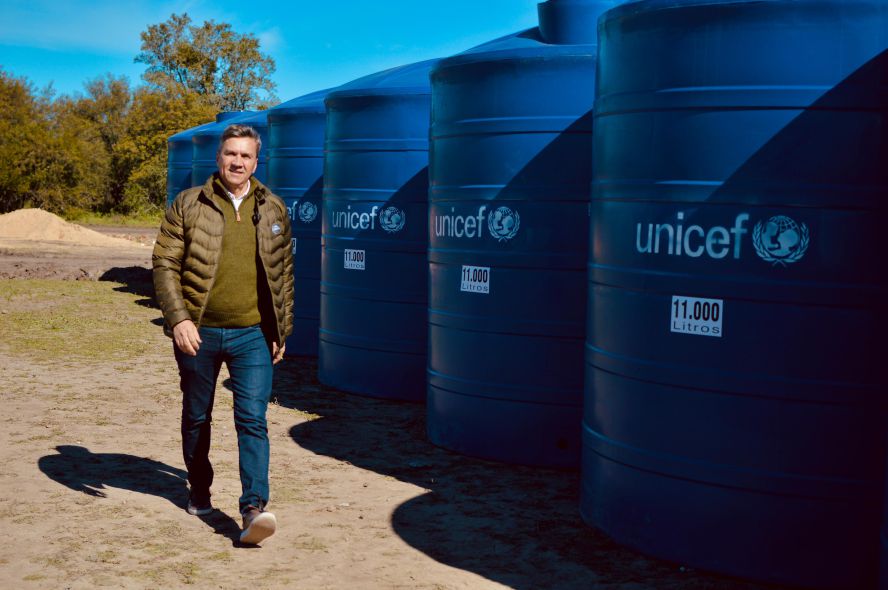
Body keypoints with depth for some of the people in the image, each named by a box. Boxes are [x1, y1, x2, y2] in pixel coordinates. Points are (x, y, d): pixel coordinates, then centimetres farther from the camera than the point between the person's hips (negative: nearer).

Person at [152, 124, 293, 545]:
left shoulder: (273, 210, 7)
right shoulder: (188, 205, 0)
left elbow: (284, 273, 13)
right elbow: (165, 264, -4)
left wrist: (282, 330, 12)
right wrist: (178, 319, -15)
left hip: (252, 335, 0)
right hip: (198, 333, 0)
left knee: (252, 419, -10)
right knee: (196, 417, 15)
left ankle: (253, 508, -12)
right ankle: (199, 491, 35)